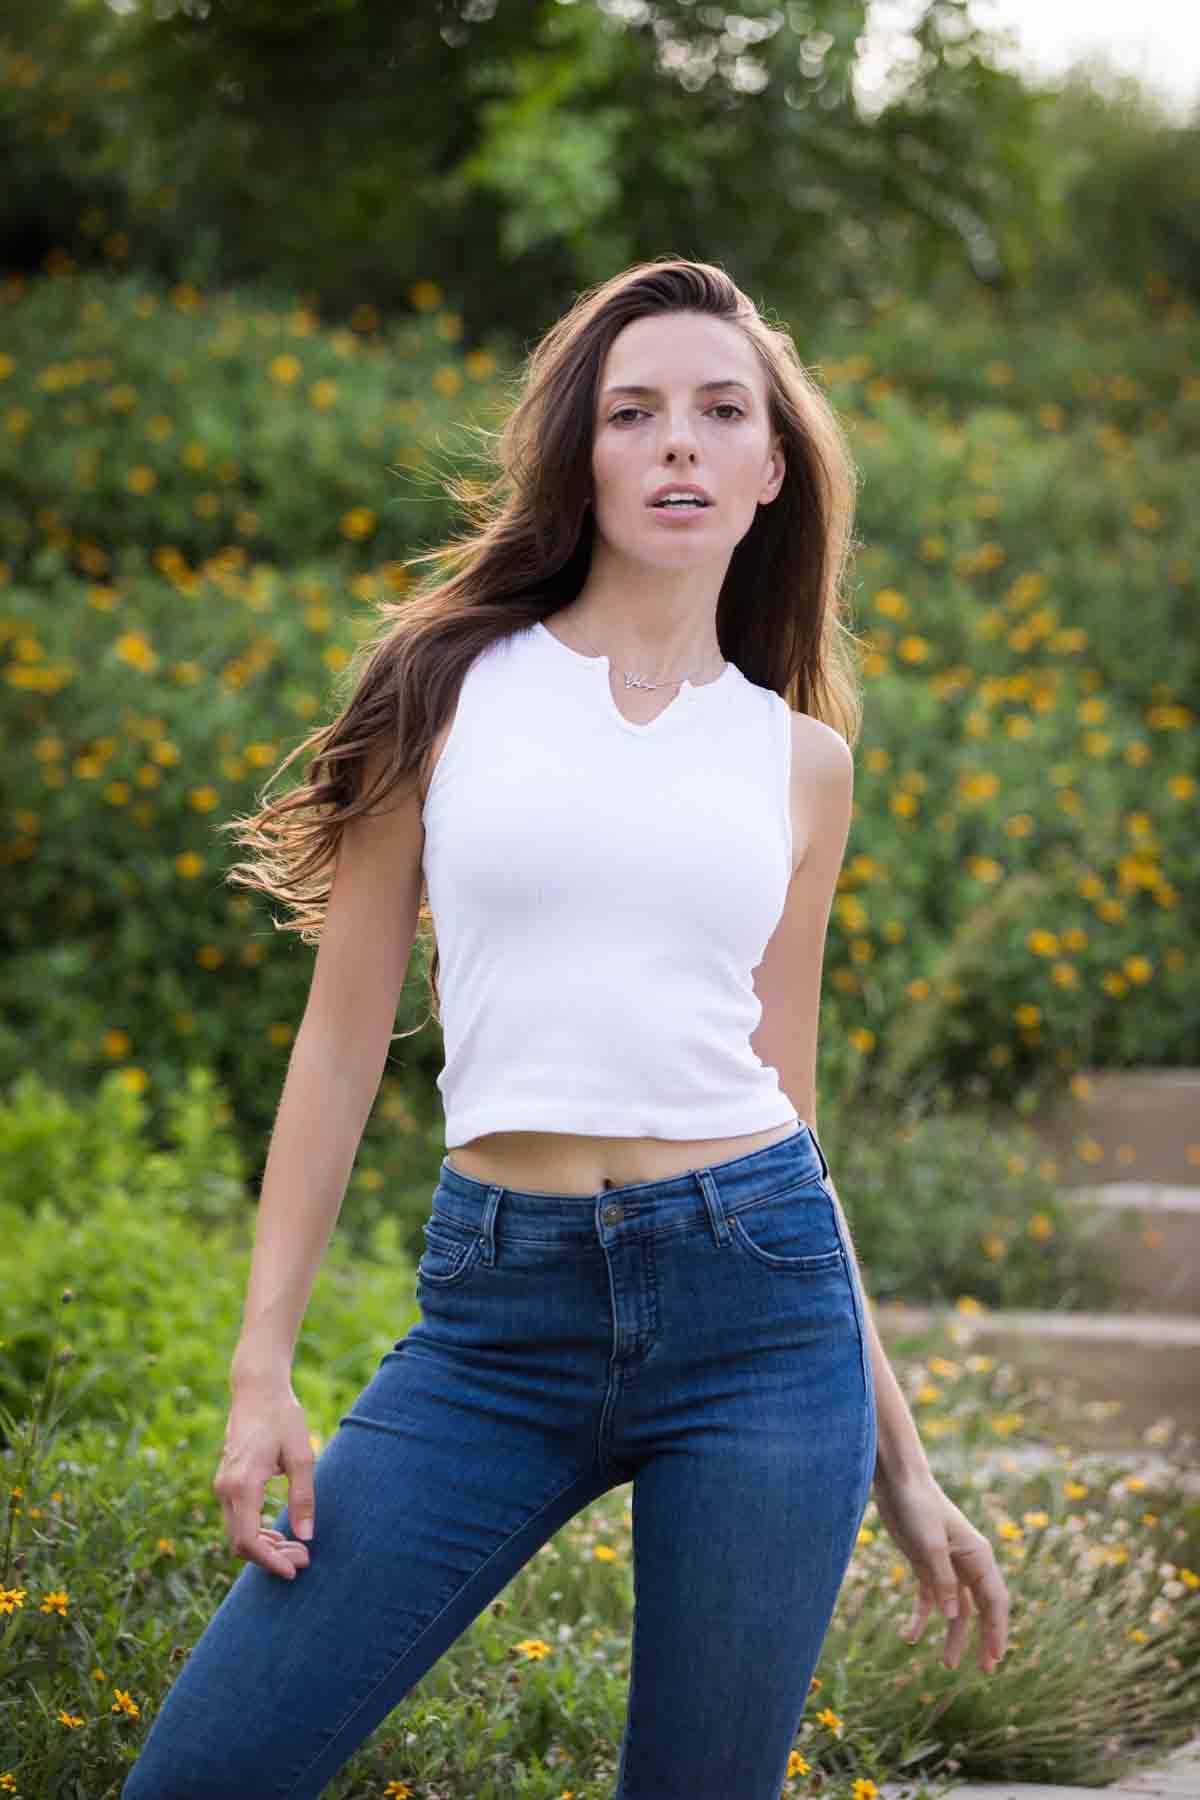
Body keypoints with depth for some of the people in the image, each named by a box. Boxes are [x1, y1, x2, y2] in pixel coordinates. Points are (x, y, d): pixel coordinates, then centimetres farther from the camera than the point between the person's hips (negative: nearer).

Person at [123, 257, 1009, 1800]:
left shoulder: (799, 757, 11)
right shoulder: (455, 680, 7)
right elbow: (344, 1032, 6)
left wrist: (898, 1461, 14)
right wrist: (261, 1367, -1)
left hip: (758, 1310, 1)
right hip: (500, 1317, 0)